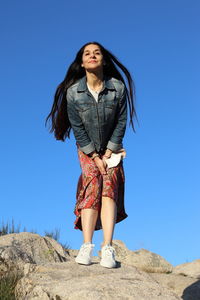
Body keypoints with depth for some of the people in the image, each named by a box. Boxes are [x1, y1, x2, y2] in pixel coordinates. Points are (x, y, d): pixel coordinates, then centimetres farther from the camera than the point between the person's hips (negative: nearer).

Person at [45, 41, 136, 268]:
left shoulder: (118, 87, -14)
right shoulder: (73, 92, -14)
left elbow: (121, 122, -8)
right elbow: (77, 128, -11)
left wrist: (109, 153, -11)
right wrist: (95, 157, -13)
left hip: (112, 149, 0)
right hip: (87, 149, 0)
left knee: (109, 187, -18)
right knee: (92, 185, -19)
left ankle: (107, 249, -25)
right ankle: (86, 247, -23)